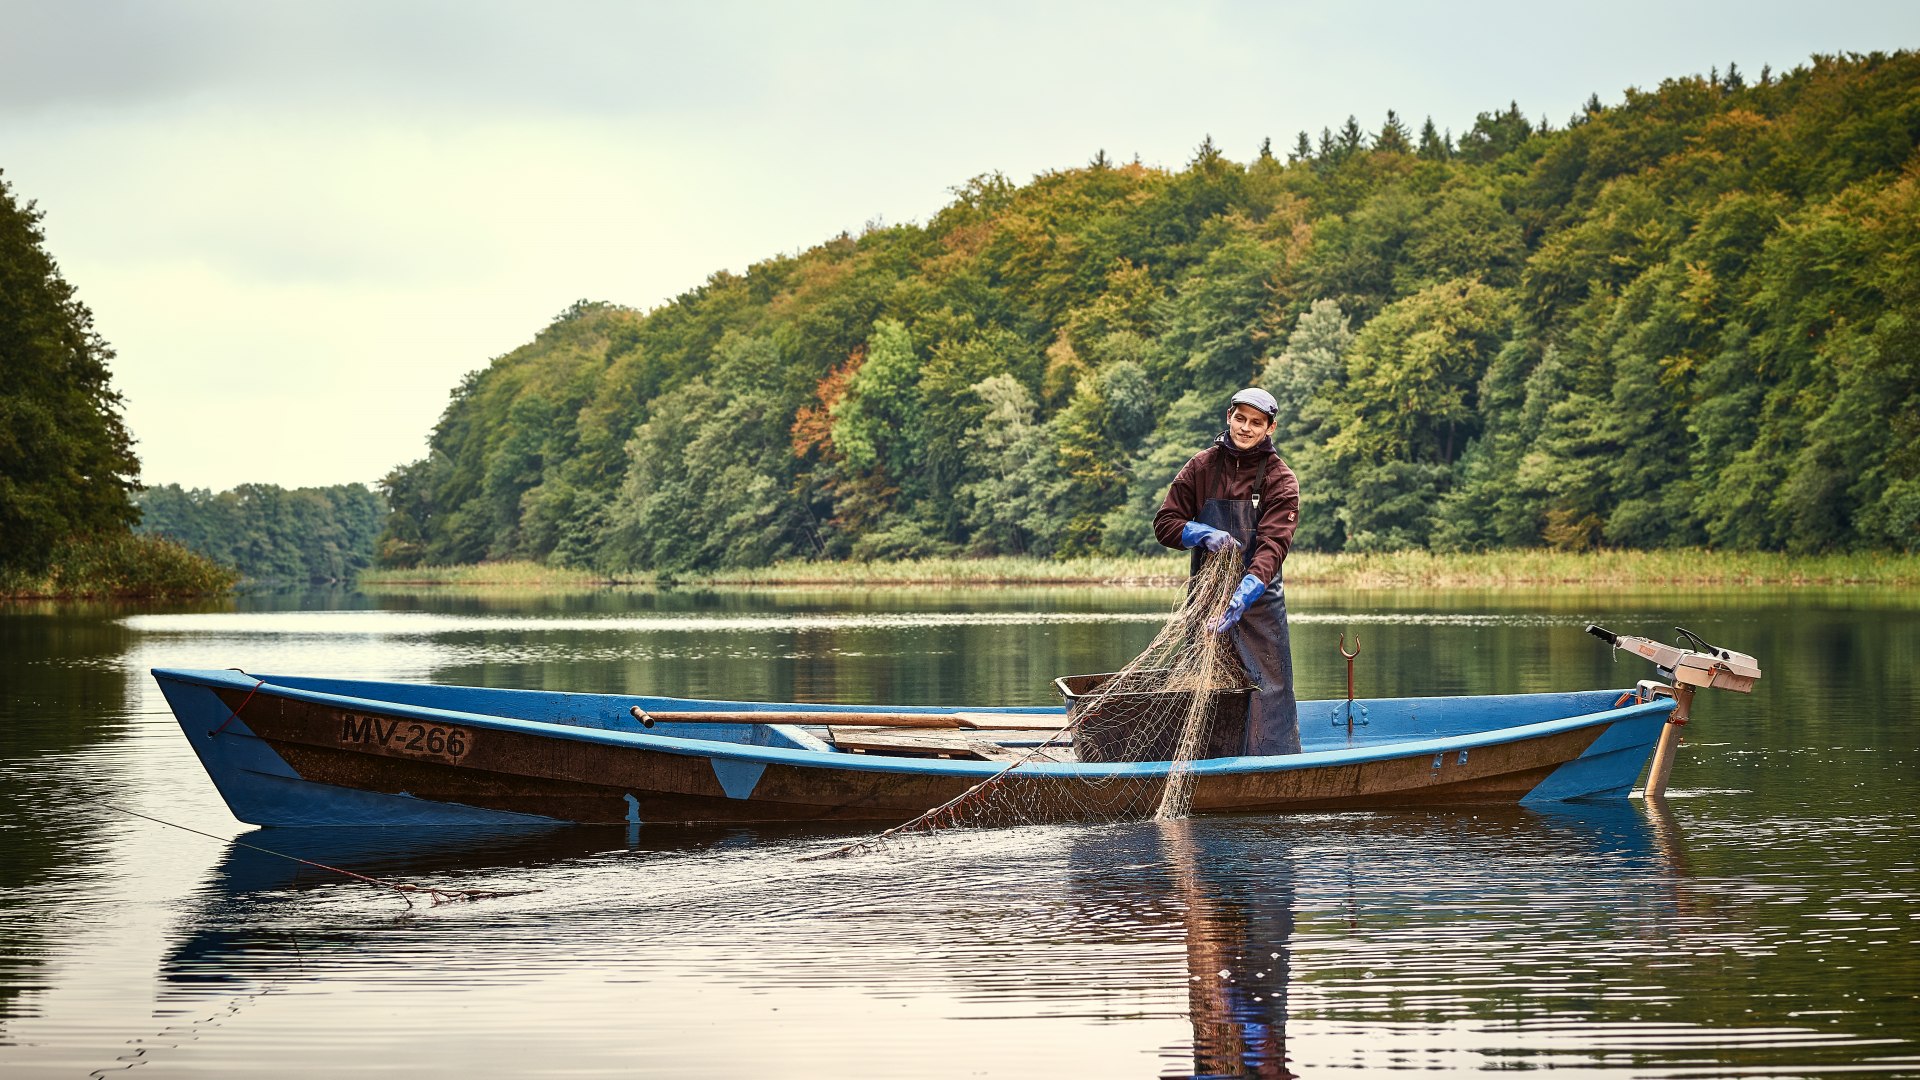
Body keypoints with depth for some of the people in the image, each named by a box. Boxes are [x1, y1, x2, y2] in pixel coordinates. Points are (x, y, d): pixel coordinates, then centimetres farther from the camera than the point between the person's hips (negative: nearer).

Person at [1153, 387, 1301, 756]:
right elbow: (1165, 523, 4)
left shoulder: (1280, 479, -4)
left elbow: (1273, 544, -17)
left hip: (1258, 598, -2)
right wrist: (1205, 534, -16)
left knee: (1267, 689, -6)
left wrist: (1246, 592, -33)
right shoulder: (1202, 467, 4)